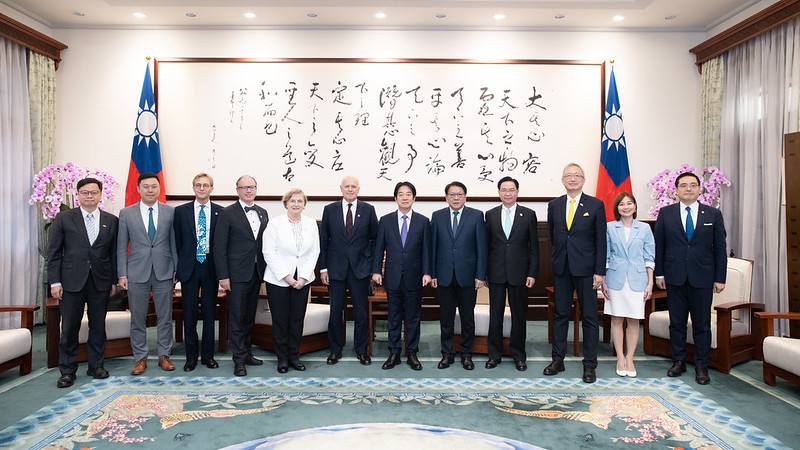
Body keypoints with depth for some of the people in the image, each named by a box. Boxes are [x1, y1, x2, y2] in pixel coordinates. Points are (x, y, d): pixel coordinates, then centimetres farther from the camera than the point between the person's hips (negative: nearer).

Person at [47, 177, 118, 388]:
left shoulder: (111, 221, 6)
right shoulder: (64, 218, 2)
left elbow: (114, 253, 7)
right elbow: (53, 252, 1)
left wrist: (114, 280, 4)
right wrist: (54, 281, -5)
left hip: (100, 282, 1)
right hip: (72, 282, -1)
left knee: (98, 327, 8)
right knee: (69, 328, 4)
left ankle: (96, 365, 21)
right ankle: (67, 370, 15)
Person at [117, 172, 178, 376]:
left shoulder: (170, 212, 2)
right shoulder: (126, 214, 2)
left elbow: (174, 243, 5)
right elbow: (121, 246, 3)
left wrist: (177, 269, 2)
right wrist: (122, 274, -2)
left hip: (164, 272, 0)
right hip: (137, 273, 0)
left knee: (165, 317, 6)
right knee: (138, 318, 7)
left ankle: (164, 355, 18)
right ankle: (140, 358, 18)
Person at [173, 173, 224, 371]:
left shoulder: (220, 212, 1)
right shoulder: (181, 211, 3)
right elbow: (177, 241, 6)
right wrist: (180, 265, 3)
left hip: (211, 268, 0)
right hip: (189, 268, 0)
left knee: (209, 313, 8)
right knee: (189, 314, 5)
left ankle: (208, 355, 20)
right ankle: (191, 356, 18)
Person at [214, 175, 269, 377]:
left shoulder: (263, 213, 9)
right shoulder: (228, 213, -7)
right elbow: (219, 246, -9)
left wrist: (266, 270, 6)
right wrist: (223, 276, -13)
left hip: (257, 273, 5)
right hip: (237, 274, -5)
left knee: (249, 317, 15)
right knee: (236, 317, 1)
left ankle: (246, 353, 27)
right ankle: (239, 359, 10)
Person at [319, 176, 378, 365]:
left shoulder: (368, 210, 1)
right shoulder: (330, 210, 2)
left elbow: (375, 237, 8)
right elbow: (323, 240, 4)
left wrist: (369, 258, -1)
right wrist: (323, 267, 0)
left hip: (360, 268, 0)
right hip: (336, 268, 0)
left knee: (361, 311, 6)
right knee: (335, 311, 7)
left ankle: (361, 349, 20)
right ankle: (335, 349, 22)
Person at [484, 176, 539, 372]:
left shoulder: (528, 214, 1)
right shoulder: (490, 215, 5)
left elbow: (534, 247, 1)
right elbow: (486, 245, 6)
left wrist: (532, 273, -5)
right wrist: (483, 272, 2)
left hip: (519, 273, -1)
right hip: (496, 274, 1)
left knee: (519, 316, 7)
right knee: (495, 315, 7)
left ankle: (518, 355, 20)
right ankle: (495, 354, 19)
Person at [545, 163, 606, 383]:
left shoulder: (595, 205, -2)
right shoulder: (554, 205, 7)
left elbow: (601, 240, -4)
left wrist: (600, 272, -9)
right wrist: (559, 256, 13)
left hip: (585, 268, -3)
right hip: (561, 268, 3)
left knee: (589, 317, 3)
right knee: (560, 315, 9)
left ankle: (589, 365, 12)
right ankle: (558, 360, 18)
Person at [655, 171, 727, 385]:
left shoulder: (713, 214, 3)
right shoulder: (666, 213, 3)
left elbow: (720, 247, 3)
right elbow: (659, 245, 4)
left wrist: (720, 278, -1)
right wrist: (659, 273, 0)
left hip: (702, 278, 0)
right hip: (674, 277, 0)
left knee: (702, 324, 5)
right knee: (676, 322, 9)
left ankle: (701, 366, 16)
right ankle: (678, 361, 21)